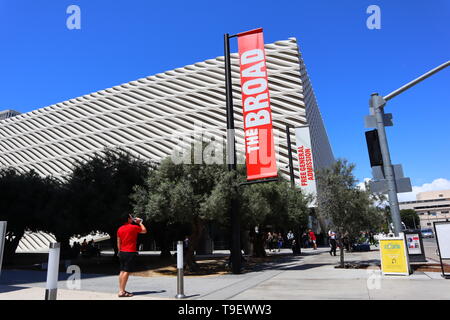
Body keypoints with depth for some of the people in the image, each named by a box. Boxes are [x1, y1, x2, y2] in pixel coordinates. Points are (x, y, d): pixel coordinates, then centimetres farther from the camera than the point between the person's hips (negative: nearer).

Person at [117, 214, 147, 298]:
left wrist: (120, 252, 20)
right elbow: (144, 231, 8)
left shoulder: (120, 229, 9)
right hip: (130, 253, -7)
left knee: (122, 271, 11)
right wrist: (140, 222, 18)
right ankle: (122, 292, -7)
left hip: (122, 252, 7)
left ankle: (121, 290, 16)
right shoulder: (134, 227, -9)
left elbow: (118, 243, 12)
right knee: (126, 272, -7)